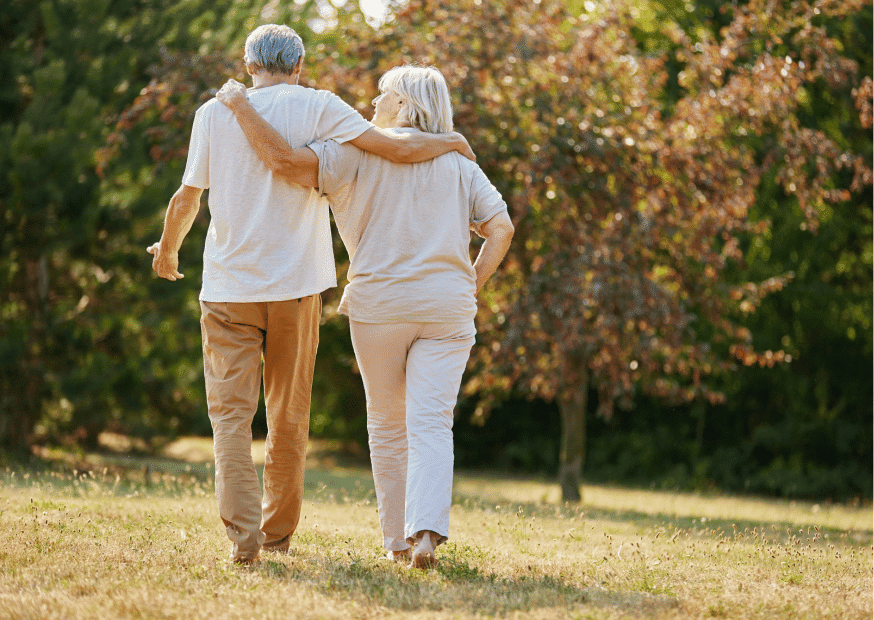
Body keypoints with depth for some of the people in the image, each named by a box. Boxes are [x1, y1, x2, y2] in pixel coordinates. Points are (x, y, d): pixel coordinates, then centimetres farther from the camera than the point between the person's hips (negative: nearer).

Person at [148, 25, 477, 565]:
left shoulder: (214, 113, 3)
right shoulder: (318, 108, -1)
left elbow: (187, 200, 5)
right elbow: (398, 148, -6)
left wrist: (168, 249, 25)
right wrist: (454, 142, 13)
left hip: (228, 287, 0)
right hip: (295, 285, 0)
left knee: (231, 412, -1)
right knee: (289, 416, 12)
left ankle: (243, 533, -16)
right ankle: (279, 531, 21)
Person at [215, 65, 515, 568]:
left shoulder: (361, 152, -1)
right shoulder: (460, 163, 10)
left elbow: (286, 161, -14)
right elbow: (501, 228, 3)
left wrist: (242, 106, -4)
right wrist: (471, 287, 10)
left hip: (379, 304, -1)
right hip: (447, 308, 2)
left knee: (387, 427, 12)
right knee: (431, 423, -4)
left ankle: (398, 539, 16)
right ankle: (427, 531, -23)